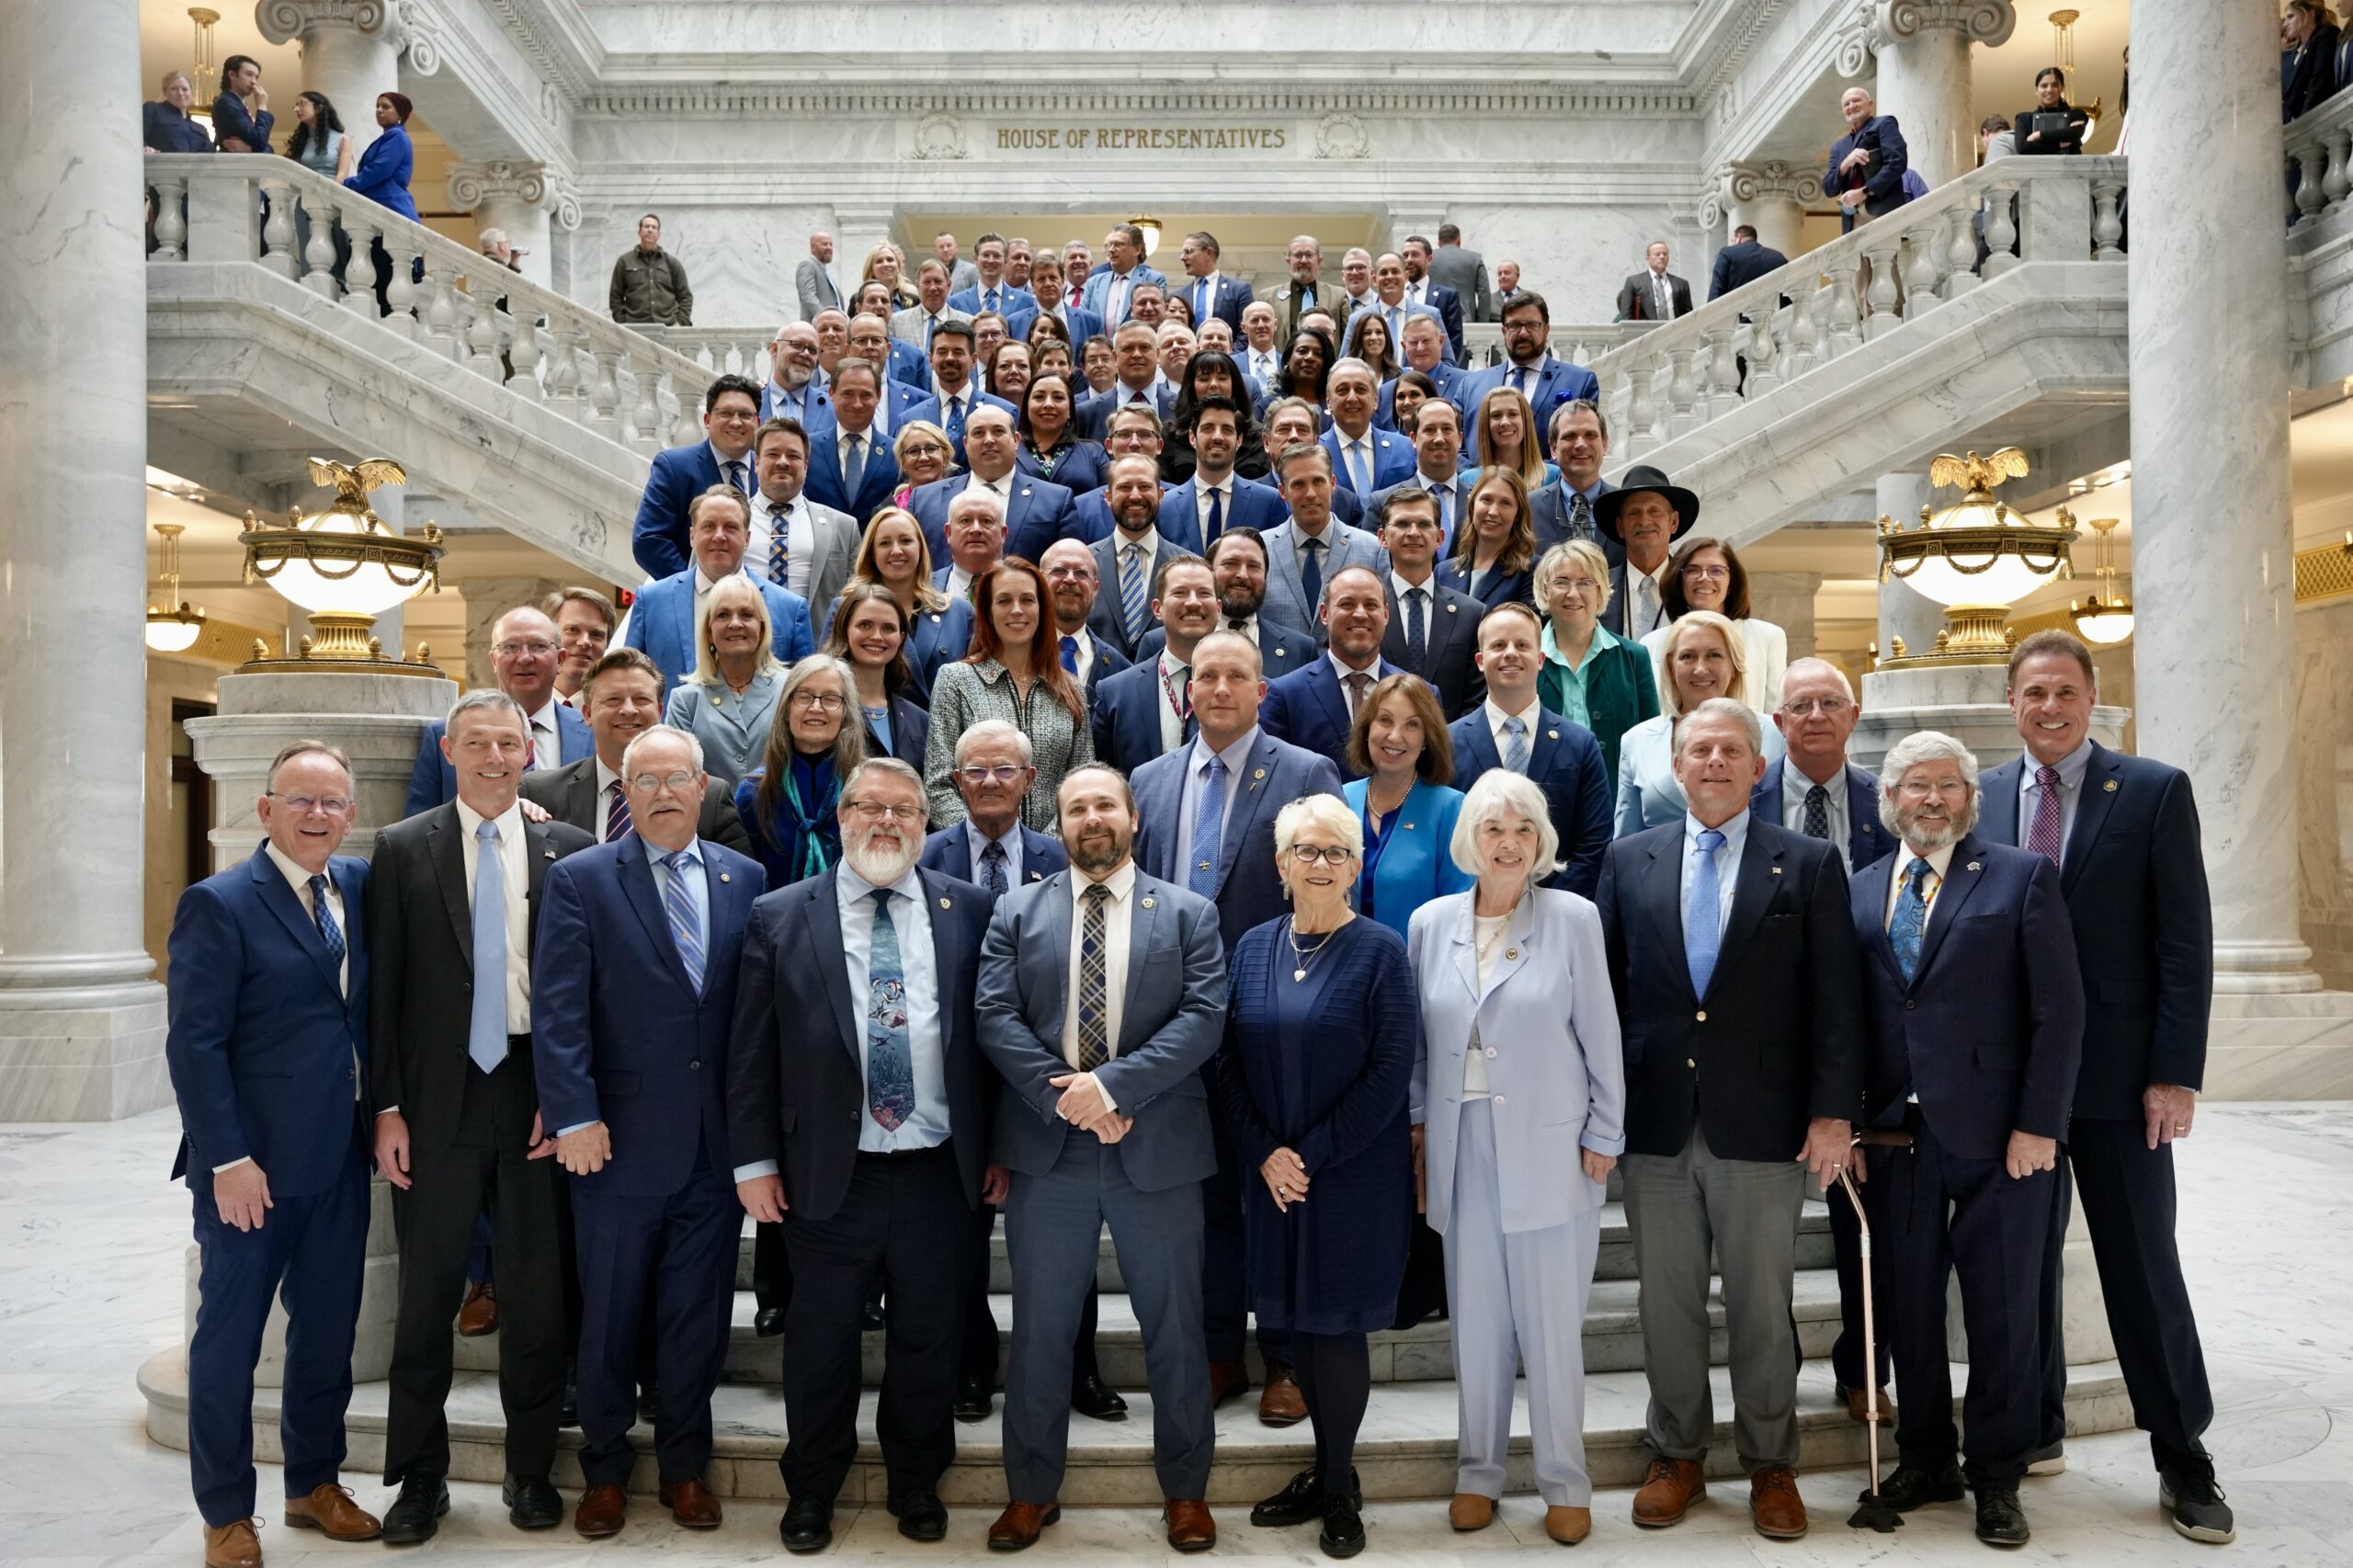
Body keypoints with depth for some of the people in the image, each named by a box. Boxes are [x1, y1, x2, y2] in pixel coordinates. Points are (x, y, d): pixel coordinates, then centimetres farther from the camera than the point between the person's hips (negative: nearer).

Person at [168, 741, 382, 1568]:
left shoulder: (357, 885, 6)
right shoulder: (218, 903, -11)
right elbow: (194, 1044, -14)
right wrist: (228, 1160, -17)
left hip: (342, 1158, 6)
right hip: (253, 1165, -6)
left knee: (329, 1330, 16)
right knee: (229, 1340, 9)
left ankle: (315, 1482, 32)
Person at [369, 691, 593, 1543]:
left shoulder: (567, 849, 2)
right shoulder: (403, 849, 2)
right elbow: (383, 988, 1)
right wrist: (387, 1107, -3)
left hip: (535, 1095, 0)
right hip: (437, 1097, 0)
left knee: (535, 1290, 9)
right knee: (428, 1289, 8)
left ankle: (531, 1469, 24)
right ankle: (420, 1476, 24)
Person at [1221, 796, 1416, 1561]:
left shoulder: (1380, 950, -7)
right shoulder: (1253, 948, 5)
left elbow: (1391, 1072, -12)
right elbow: (1228, 1061, 4)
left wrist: (1315, 1155, -14)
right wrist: (1264, 1153, -7)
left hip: (1354, 1175, -4)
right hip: (1274, 1174, 4)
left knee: (1339, 1325, 3)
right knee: (1300, 1323, 11)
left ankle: (1339, 1492, 21)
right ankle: (1329, 1470, 29)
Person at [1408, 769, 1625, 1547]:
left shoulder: (1572, 918, -5)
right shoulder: (1430, 922, 4)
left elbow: (1600, 1035, -2)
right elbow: (1418, 1039, 10)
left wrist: (1604, 1136, -3)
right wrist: (1417, 1126, 8)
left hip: (1548, 1149, -2)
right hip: (1462, 1148, 3)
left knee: (1553, 1323, 4)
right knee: (1475, 1319, 10)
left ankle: (1565, 1481, 20)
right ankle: (1478, 1469, 25)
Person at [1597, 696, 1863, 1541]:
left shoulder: (1810, 864, 0)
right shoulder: (1629, 860, 6)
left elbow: (1835, 998, -3)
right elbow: (1606, 987, 6)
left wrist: (1834, 1113, -8)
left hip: (1764, 1124, -1)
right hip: (1656, 1122, 2)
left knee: (1763, 1305, 10)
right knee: (1667, 1301, 12)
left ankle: (1770, 1464, 27)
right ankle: (1676, 1455, 28)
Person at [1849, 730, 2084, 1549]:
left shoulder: (2023, 876, -2)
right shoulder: (1862, 889, 9)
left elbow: (2060, 1010, -6)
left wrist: (2038, 1125, -11)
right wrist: (1847, 1118, 1)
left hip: (1997, 1135, -3)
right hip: (1898, 1134, 4)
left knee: (2002, 1310, 7)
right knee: (1909, 1303, 12)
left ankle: (1996, 1476, 23)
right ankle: (1926, 1459, 29)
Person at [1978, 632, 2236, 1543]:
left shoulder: (2155, 791, -3)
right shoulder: (1980, 800, 6)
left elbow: (2185, 941, -5)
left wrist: (2175, 1073, -10)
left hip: (2117, 1073, -3)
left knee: (2142, 1263, 4)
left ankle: (2183, 1459, 18)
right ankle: (2036, 1423, 29)